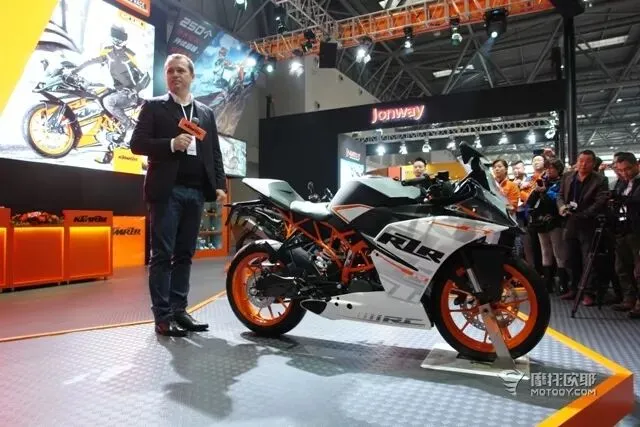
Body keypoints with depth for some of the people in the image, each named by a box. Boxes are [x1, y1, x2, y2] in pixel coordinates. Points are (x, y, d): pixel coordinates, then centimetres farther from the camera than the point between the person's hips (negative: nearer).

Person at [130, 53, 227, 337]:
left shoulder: (206, 113, 18)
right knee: (162, 255, -3)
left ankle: (179, 310, 14)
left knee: (184, 255, 7)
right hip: (166, 190, -4)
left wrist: (220, 185, 2)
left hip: (196, 192, 4)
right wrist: (171, 144, -16)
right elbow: (137, 144, -2)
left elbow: (215, 153, 14)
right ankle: (162, 316, 2)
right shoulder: (153, 107, 8)